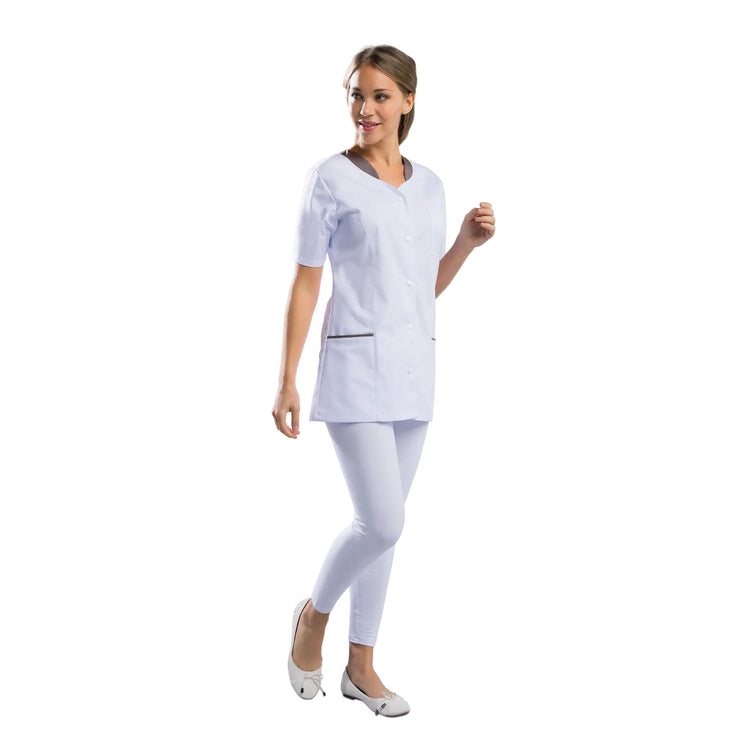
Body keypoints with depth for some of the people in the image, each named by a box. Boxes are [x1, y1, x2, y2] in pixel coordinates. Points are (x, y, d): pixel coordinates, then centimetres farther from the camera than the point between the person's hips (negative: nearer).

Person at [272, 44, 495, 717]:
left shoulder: (430, 185, 12)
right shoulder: (330, 179, -4)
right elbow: (305, 283, -5)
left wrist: (469, 241, 1)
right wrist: (286, 380, -8)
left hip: (414, 368, 6)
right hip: (355, 365, -6)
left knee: (385, 524, 10)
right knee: (381, 523, -12)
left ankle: (361, 667, 23)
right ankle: (313, 613, 17)